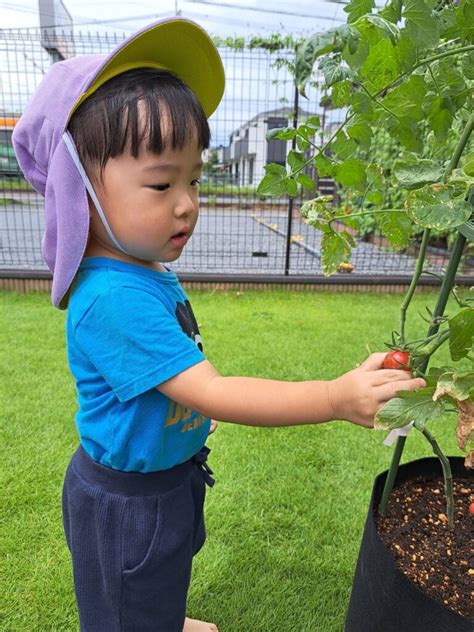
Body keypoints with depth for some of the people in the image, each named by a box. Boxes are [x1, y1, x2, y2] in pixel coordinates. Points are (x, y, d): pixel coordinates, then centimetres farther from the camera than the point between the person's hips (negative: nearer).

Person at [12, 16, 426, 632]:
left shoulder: (149, 268, -5)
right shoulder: (113, 299, -35)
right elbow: (211, 392, -37)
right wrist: (337, 397, -40)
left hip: (170, 475, 9)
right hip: (127, 499, -8)